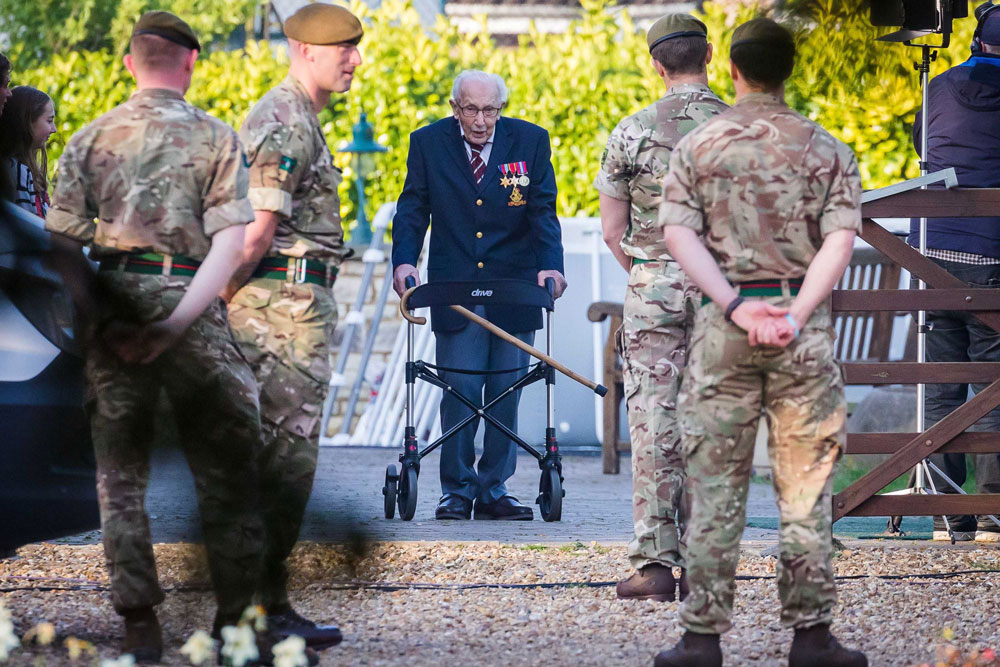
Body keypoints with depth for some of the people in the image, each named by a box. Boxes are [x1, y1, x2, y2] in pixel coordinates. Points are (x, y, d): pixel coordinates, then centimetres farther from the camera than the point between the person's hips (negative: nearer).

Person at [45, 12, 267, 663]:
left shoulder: (91, 139, 6)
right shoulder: (215, 138, 1)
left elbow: (62, 241, 0)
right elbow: (229, 244, -10)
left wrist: (98, 318, -1)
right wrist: (177, 324, -14)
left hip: (111, 308, 2)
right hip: (185, 301, -2)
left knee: (121, 471, 9)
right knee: (225, 468, 7)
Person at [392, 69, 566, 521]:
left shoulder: (530, 141, 0)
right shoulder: (428, 143, 1)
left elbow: (543, 212, -3)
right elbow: (412, 211, 2)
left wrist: (550, 265, -18)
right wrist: (404, 261, -15)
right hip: (455, 292, -1)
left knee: (506, 393, 3)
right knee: (460, 389, -4)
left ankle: (494, 490, 12)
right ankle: (457, 490, 7)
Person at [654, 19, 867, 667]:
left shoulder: (697, 146, 4)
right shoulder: (828, 151, 4)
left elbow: (678, 234, -7)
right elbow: (840, 240, -8)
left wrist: (735, 306, -12)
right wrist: (795, 315, -14)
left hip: (724, 322, 0)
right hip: (804, 329, 0)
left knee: (715, 488, 5)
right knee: (806, 487, 5)